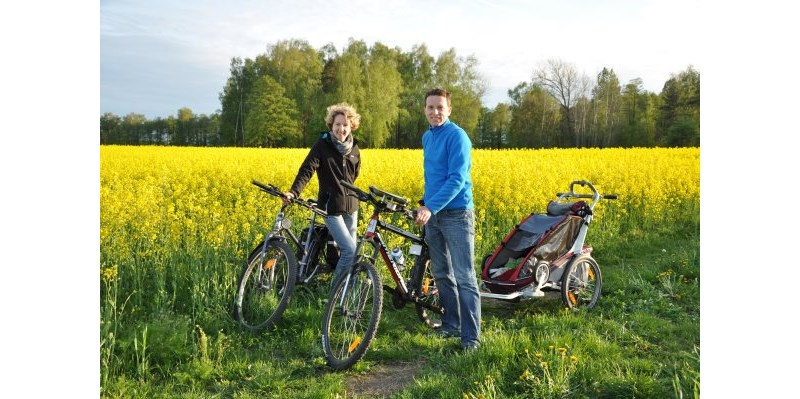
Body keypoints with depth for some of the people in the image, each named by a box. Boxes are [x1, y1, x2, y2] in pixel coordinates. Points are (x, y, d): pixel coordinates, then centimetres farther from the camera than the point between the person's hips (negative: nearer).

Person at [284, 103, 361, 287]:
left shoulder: (354, 148, 5)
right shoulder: (322, 145, -10)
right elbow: (306, 170, -20)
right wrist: (293, 192, -34)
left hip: (351, 206, 5)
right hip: (331, 207, -5)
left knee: (348, 251, 10)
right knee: (350, 250, -13)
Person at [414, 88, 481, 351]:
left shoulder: (456, 136, -13)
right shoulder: (427, 137, 13)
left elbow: (457, 178, -22)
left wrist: (431, 206, -29)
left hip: (457, 214, -8)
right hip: (433, 214, 8)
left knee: (465, 278, -7)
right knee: (441, 275, 14)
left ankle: (471, 336, -2)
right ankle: (451, 325, 27)